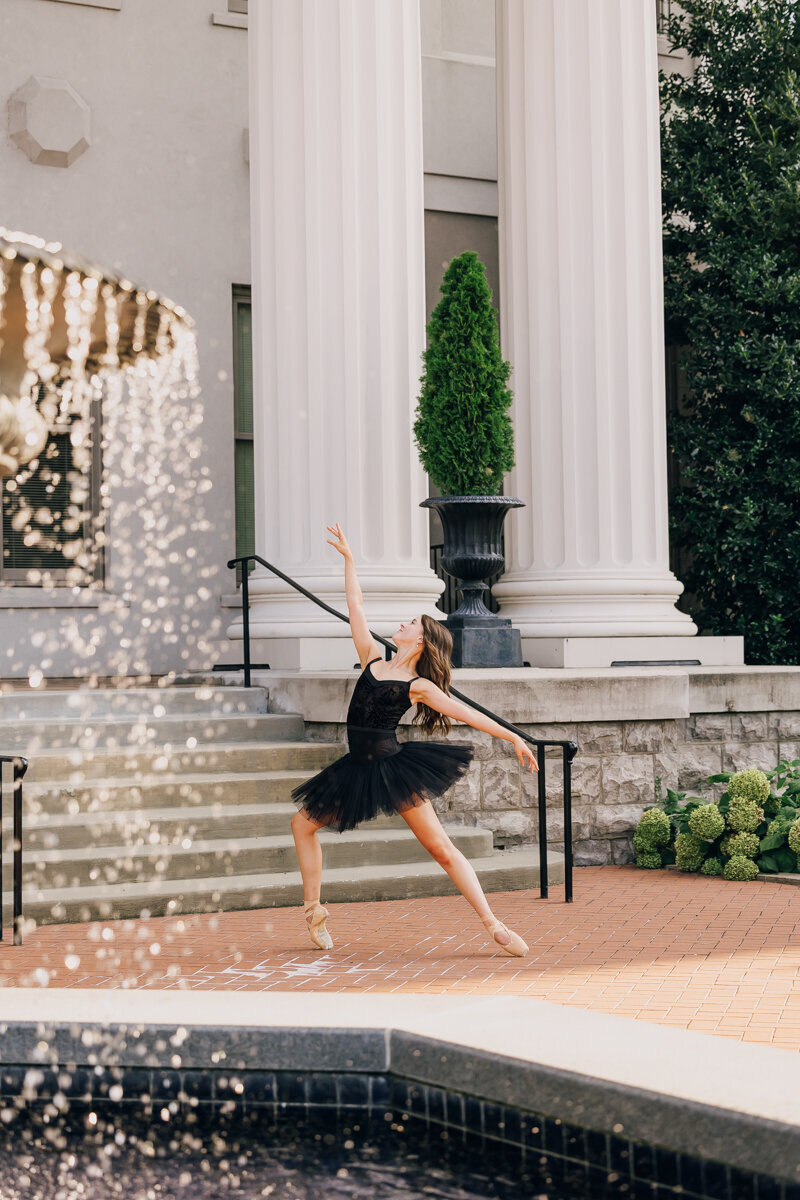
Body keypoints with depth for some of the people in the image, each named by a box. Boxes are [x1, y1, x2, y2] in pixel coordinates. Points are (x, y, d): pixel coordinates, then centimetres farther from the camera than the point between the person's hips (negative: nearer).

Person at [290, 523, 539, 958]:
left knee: (441, 848, -7)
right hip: (358, 770, 6)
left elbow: (467, 713, -4)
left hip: (394, 767, -6)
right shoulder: (372, 660, 10)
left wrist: (513, 737, -9)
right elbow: (355, 607, 12)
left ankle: (495, 927, -7)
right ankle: (314, 910, 17)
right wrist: (348, 557, 13)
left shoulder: (419, 686, -2)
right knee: (303, 824, 9)